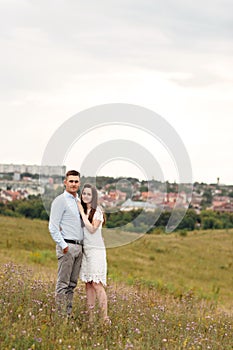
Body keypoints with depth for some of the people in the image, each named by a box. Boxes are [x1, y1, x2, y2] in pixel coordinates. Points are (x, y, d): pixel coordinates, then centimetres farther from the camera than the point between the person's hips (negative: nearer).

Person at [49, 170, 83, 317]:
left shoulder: (79, 201, 18)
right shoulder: (60, 201, -5)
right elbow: (53, 227, -10)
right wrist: (63, 245, -16)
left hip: (79, 247, 8)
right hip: (67, 247, -7)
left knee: (72, 284, 9)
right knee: (63, 284, -6)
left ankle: (68, 314, 13)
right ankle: (61, 315, -5)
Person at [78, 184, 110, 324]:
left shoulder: (97, 211, -7)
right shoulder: (82, 210, 13)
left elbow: (92, 229, -16)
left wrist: (82, 212, -12)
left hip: (96, 250, -7)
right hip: (85, 249, 7)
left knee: (97, 284, -13)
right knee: (88, 284, 6)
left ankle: (105, 318, -12)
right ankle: (90, 317, 9)